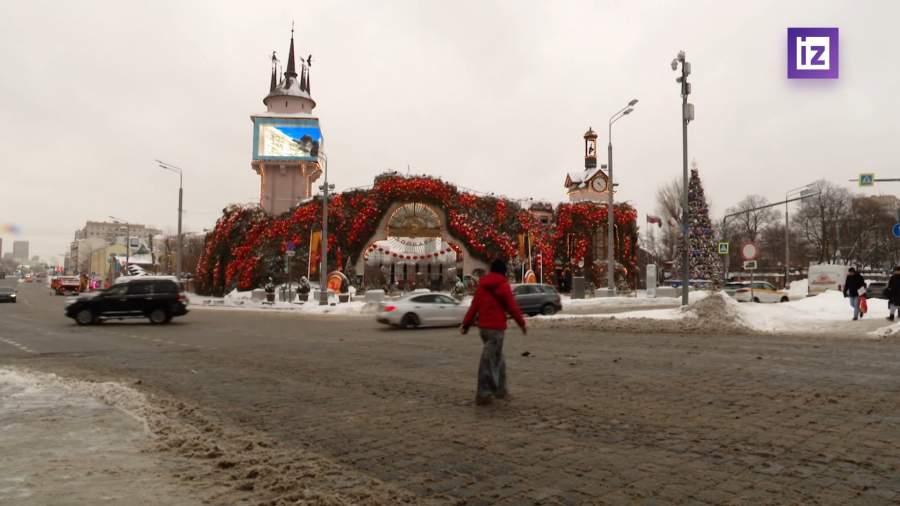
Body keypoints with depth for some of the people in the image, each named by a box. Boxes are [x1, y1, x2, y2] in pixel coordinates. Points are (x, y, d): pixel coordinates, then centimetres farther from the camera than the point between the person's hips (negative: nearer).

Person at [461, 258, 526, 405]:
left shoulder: (482, 285, 11)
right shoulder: (503, 285, -8)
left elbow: (474, 305, 10)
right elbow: (512, 306, -8)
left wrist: (466, 323, 11)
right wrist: (521, 323, 4)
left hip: (483, 325, 7)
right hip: (496, 326, -7)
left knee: (497, 358, 19)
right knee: (489, 360, -4)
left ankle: (500, 389, 26)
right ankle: (483, 395, -2)